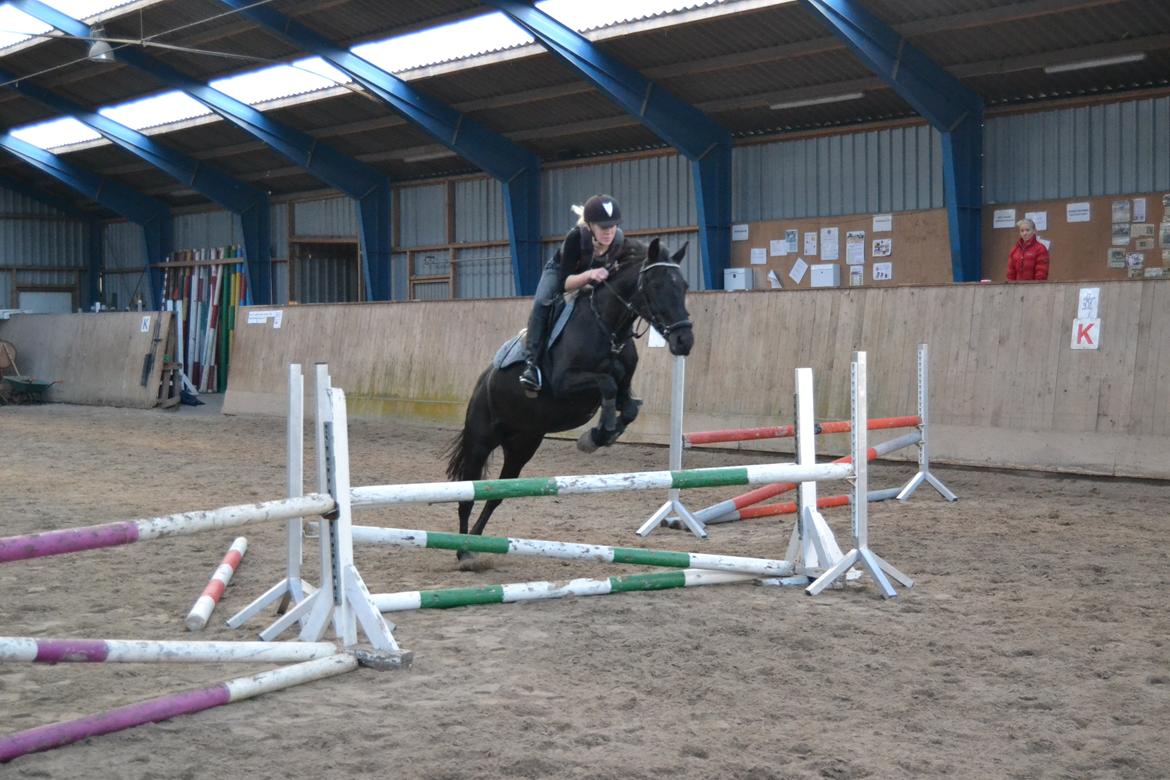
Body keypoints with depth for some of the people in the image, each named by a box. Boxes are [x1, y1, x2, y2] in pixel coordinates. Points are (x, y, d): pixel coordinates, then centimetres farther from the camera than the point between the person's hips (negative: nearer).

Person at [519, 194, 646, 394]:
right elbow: (565, 283, -38)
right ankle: (531, 362, -34)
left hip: (597, 281, 4)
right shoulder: (575, 238, -38)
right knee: (542, 303, -30)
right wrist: (589, 275, -55)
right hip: (561, 273, -4)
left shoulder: (621, 243, -30)